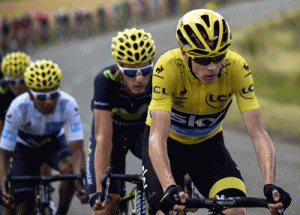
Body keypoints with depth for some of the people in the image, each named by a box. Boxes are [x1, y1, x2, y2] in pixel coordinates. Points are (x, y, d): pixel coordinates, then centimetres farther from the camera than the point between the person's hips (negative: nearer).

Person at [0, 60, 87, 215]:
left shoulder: (68, 105, -33)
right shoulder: (18, 109, -35)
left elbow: (77, 148, -35)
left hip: (54, 142, 1)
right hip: (25, 147, -1)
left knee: (69, 168, -33)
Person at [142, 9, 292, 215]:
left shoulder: (237, 68, -27)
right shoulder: (168, 67, -32)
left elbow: (258, 134, -29)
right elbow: (157, 138, -39)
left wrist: (270, 184, -45)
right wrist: (170, 188, -55)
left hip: (209, 145, 1)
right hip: (170, 144, -1)